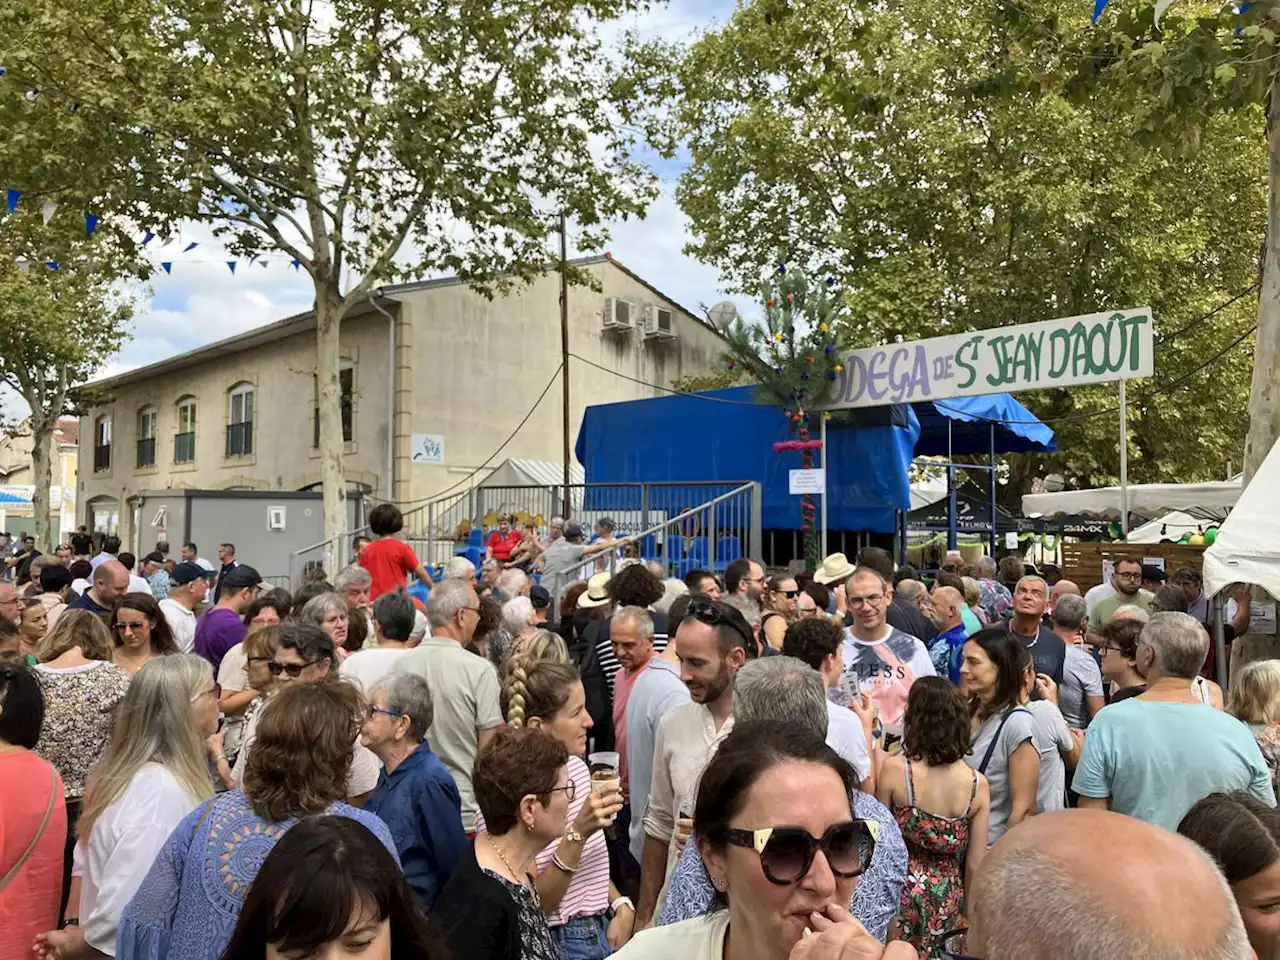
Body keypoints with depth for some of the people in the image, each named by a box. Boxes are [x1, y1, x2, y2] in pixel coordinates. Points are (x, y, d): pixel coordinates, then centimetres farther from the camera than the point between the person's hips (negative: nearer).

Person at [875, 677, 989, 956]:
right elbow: (974, 866, -1)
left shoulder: (894, 768, -17)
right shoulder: (978, 784, -9)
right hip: (947, 900, 2)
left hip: (900, 889, -2)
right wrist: (966, 909, 13)